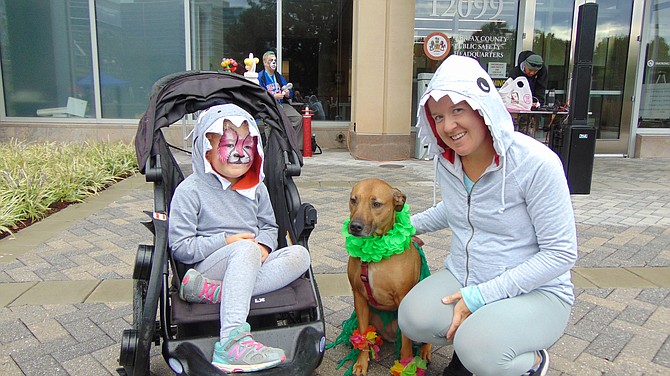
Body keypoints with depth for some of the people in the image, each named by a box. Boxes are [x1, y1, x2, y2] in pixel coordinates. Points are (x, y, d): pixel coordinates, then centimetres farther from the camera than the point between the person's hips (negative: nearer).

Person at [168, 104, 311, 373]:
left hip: (250, 268, 6)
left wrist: (264, 246, -5)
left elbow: (269, 226, 19)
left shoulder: (256, 187, 11)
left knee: (299, 255, -20)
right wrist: (226, 241, -15)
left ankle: (214, 292, -31)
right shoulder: (190, 190, -4)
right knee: (246, 249, -36)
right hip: (208, 267, -5)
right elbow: (179, 248, -6)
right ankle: (232, 342, -45)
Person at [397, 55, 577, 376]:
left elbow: (561, 253, -17)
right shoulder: (446, 162, -1)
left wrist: (480, 296, -21)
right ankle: (470, 341, 10)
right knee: (413, 319, -23)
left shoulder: (536, 163, -20)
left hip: (535, 291, -4)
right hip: (462, 278, 5)